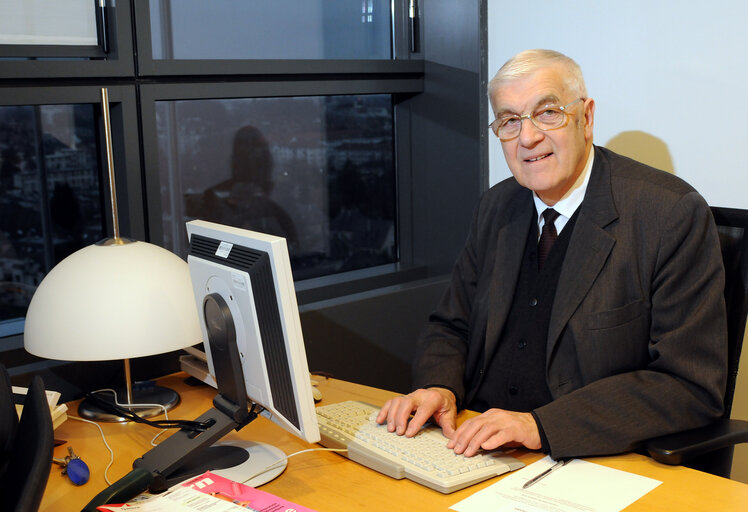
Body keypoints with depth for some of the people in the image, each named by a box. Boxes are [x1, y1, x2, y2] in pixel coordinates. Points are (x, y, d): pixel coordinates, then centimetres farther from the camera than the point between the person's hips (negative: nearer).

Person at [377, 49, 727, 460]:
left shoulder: (675, 214, -11)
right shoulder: (497, 207, 10)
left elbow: (691, 386, -16)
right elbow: (451, 327, 15)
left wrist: (541, 425, -24)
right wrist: (439, 387, -8)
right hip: (477, 449, 6)